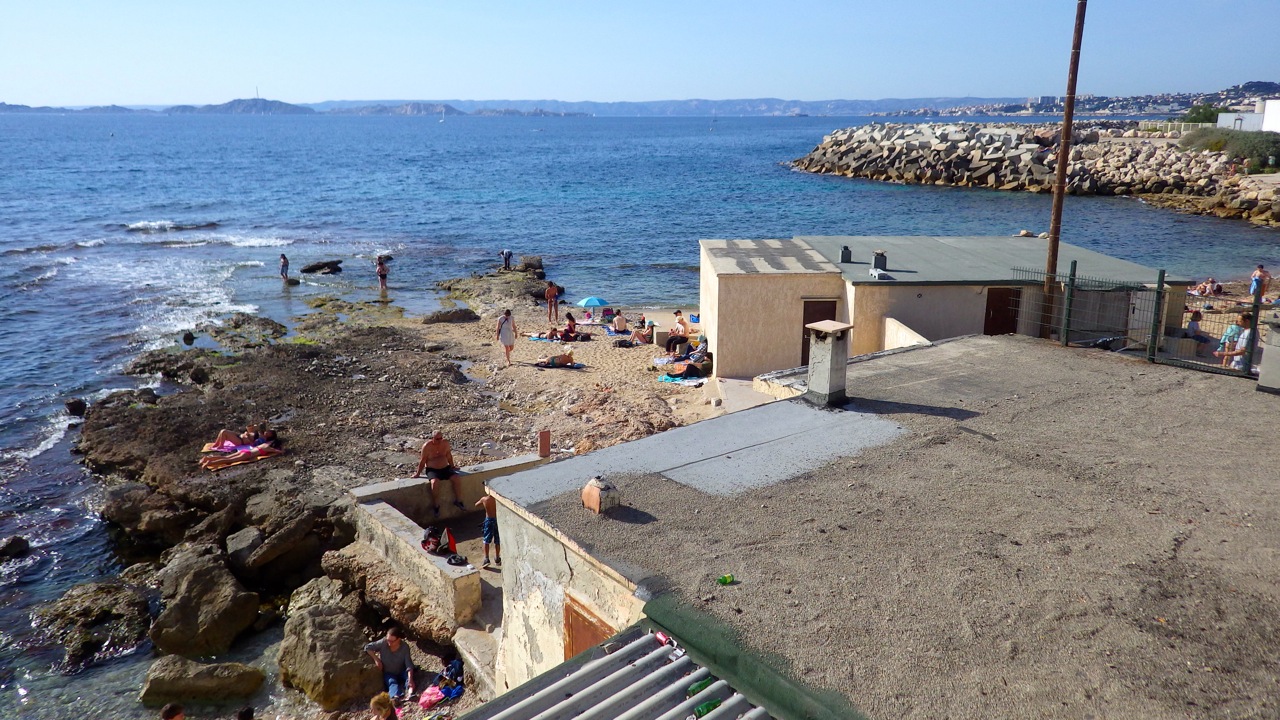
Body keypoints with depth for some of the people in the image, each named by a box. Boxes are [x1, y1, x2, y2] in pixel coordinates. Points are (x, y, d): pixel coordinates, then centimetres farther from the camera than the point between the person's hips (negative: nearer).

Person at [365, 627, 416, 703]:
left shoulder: (405, 647, -20)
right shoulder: (383, 643, -18)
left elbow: (409, 665, -26)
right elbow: (367, 647, -8)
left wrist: (410, 679, -41)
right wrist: (376, 660, -16)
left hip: (401, 672, 1)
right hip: (388, 674, -1)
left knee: (408, 675, -30)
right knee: (392, 682, -32)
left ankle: (410, 691, -58)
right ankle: (396, 697, -63)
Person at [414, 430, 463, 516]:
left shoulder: (445, 443, 0)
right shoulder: (427, 446, -11)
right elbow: (422, 461, -4)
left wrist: (452, 467, 22)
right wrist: (418, 473, 1)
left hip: (445, 468, 4)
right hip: (432, 470, -4)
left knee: (457, 479, -18)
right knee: (435, 482, -34)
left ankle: (458, 501, -1)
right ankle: (436, 505, -19)